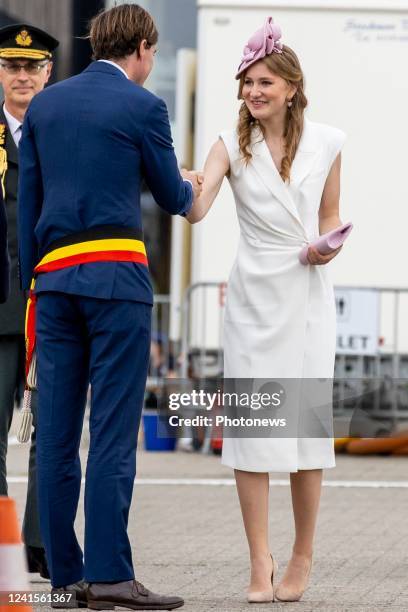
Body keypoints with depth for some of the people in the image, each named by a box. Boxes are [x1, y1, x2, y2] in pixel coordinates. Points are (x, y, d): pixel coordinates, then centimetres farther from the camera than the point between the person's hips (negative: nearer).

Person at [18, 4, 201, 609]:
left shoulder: (44, 104, 13)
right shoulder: (142, 106, -2)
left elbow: (26, 202, 13)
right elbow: (172, 198, 6)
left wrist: (32, 282, 17)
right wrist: (190, 187, 30)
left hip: (53, 277, 5)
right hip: (116, 275, -5)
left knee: (56, 431, 5)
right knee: (113, 429, -6)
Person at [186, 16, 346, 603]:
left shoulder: (326, 143, 2)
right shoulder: (233, 145, -1)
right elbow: (196, 210, -16)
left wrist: (330, 247, -6)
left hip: (309, 295, 0)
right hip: (254, 293, 0)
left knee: (308, 421, 1)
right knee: (251, 424, -4)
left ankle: (302, 556, 15)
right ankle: (260, 561, 2)